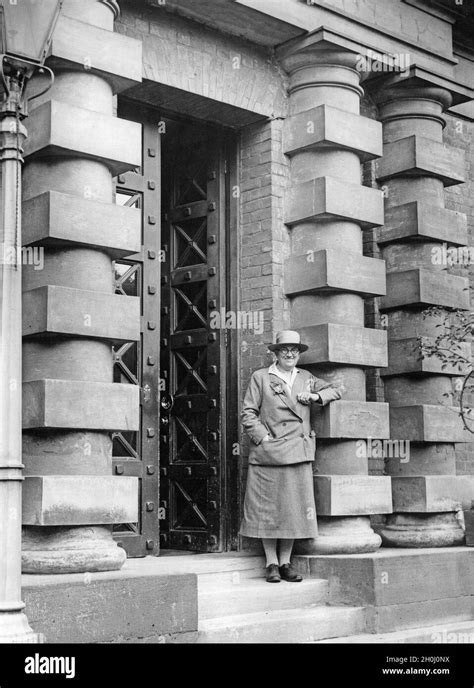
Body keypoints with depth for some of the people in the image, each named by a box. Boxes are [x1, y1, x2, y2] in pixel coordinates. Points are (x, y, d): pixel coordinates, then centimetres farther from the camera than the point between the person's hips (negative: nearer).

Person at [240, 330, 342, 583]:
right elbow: (248, 413, 2)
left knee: (295, 508, 2)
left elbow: (335, 390, 23)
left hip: (299, 453, 4)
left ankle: (286, 562, 12)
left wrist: (316, 396, 4)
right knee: (268, 508, -2)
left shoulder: (306, 378, 17)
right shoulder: (260, 377, 5)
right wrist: (263, 437, -9)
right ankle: (271, 564, 7)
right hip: (268, 453, -3)